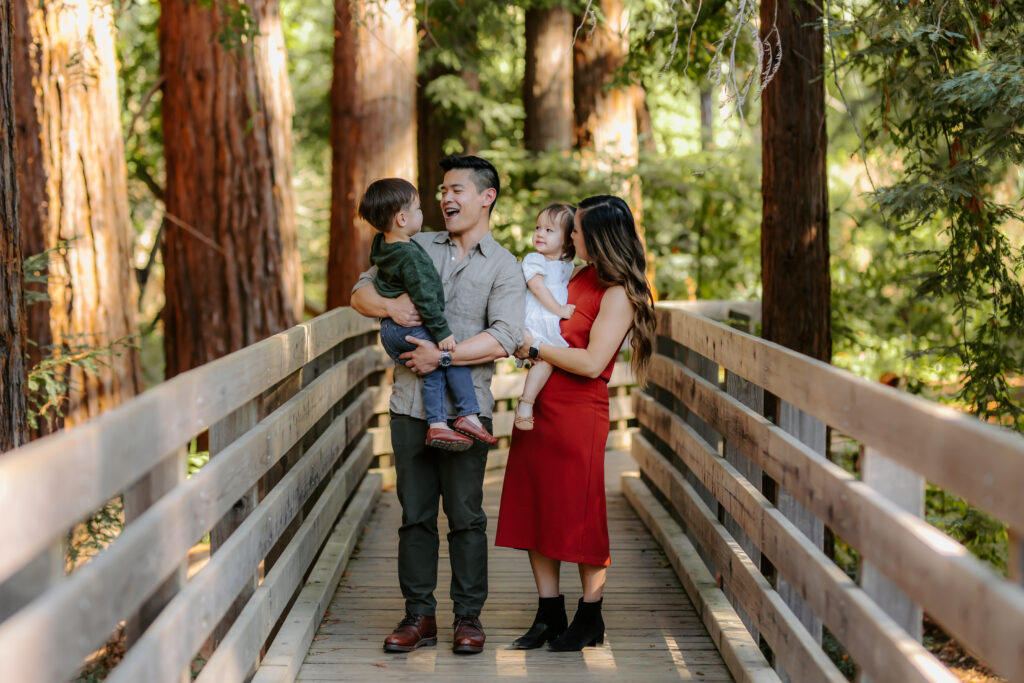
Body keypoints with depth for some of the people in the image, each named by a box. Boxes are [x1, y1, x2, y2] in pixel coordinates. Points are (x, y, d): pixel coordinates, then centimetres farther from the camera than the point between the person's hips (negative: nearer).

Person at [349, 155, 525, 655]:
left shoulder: (504, 268, 2)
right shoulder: (417, 248, 14)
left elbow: (503, 340, -11)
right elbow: (361, 291, 14)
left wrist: (444, 356, -17)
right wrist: (389, 306, -7)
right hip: (410, 403, 3)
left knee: (465, 516, 1)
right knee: (415, 514, 7)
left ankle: (468, 616, 11)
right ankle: (418, 615, 14)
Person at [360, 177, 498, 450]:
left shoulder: (380, 244, 7)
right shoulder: (411, 255, -22)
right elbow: (425, 298, -22)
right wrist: (442, 333, -18)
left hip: (389, 333, 9)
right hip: (411, 330, -9)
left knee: (434, 371, 7)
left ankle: (437, 424, -1)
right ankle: (468, 415, -4)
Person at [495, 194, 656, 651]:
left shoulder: (619, 294, -11)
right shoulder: (580, 275, 13)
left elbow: (591, 362, -19)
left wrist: (534, 348, -13)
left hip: (579, 413, -8)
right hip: (539, 406, 8)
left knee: (580, 518, 1)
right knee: (535, 511, 8)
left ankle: (590, 620, 14)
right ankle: (549, 617, 17)